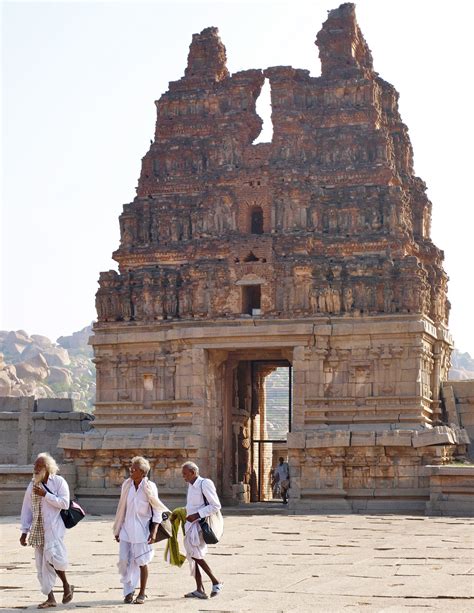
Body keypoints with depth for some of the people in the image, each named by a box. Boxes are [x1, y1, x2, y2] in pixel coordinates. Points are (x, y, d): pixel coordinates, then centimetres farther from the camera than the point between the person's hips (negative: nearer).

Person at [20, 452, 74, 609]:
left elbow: (64, 503, -13)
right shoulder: (32, 485, 10)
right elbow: (26, 509, 12)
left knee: (52, 556, -20)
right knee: (41, 562, 4)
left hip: (53, 527, -5)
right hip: (38, 529, 5)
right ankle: (50, 598, 11)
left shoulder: (59, 482, -4)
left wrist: (45, 494, -16)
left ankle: (66, 585, 3)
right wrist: (24, 531, 9)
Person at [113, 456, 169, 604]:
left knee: (141, 562, 2)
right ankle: (129, 591, 16)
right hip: (127, 530, 4)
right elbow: (122, 509, 12)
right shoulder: (127, 485, 4)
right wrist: (118, 530, 14)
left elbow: (157, 511, -4)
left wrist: (154, 532, -12)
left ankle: (142, 594, 14)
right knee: (124, 560, 1)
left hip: (141, 530, -4)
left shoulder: (149, 487, -8)